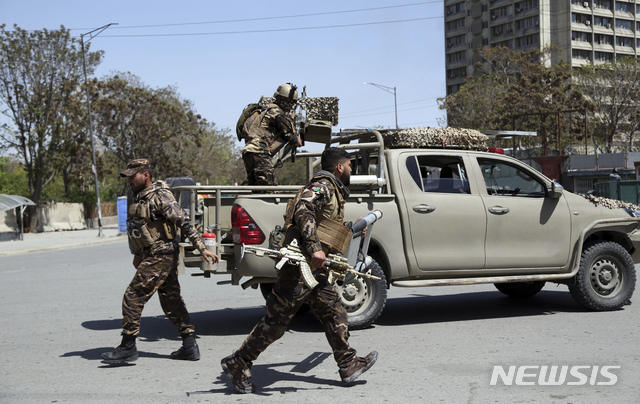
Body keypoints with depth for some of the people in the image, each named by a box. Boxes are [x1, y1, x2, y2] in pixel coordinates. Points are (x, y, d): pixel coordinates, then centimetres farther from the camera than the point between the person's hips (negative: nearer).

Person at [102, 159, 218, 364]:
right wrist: (137, 254, 29)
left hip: (160, 257, -10)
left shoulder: (159, 197, -15)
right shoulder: (140, 197, 14)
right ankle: (189, 346, 14)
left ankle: (128, 347, 0)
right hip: (151, 255, 10)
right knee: (171, 301, 10)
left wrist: (202, 248, -22)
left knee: (133, 297, -7)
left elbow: (184, 222, -19)